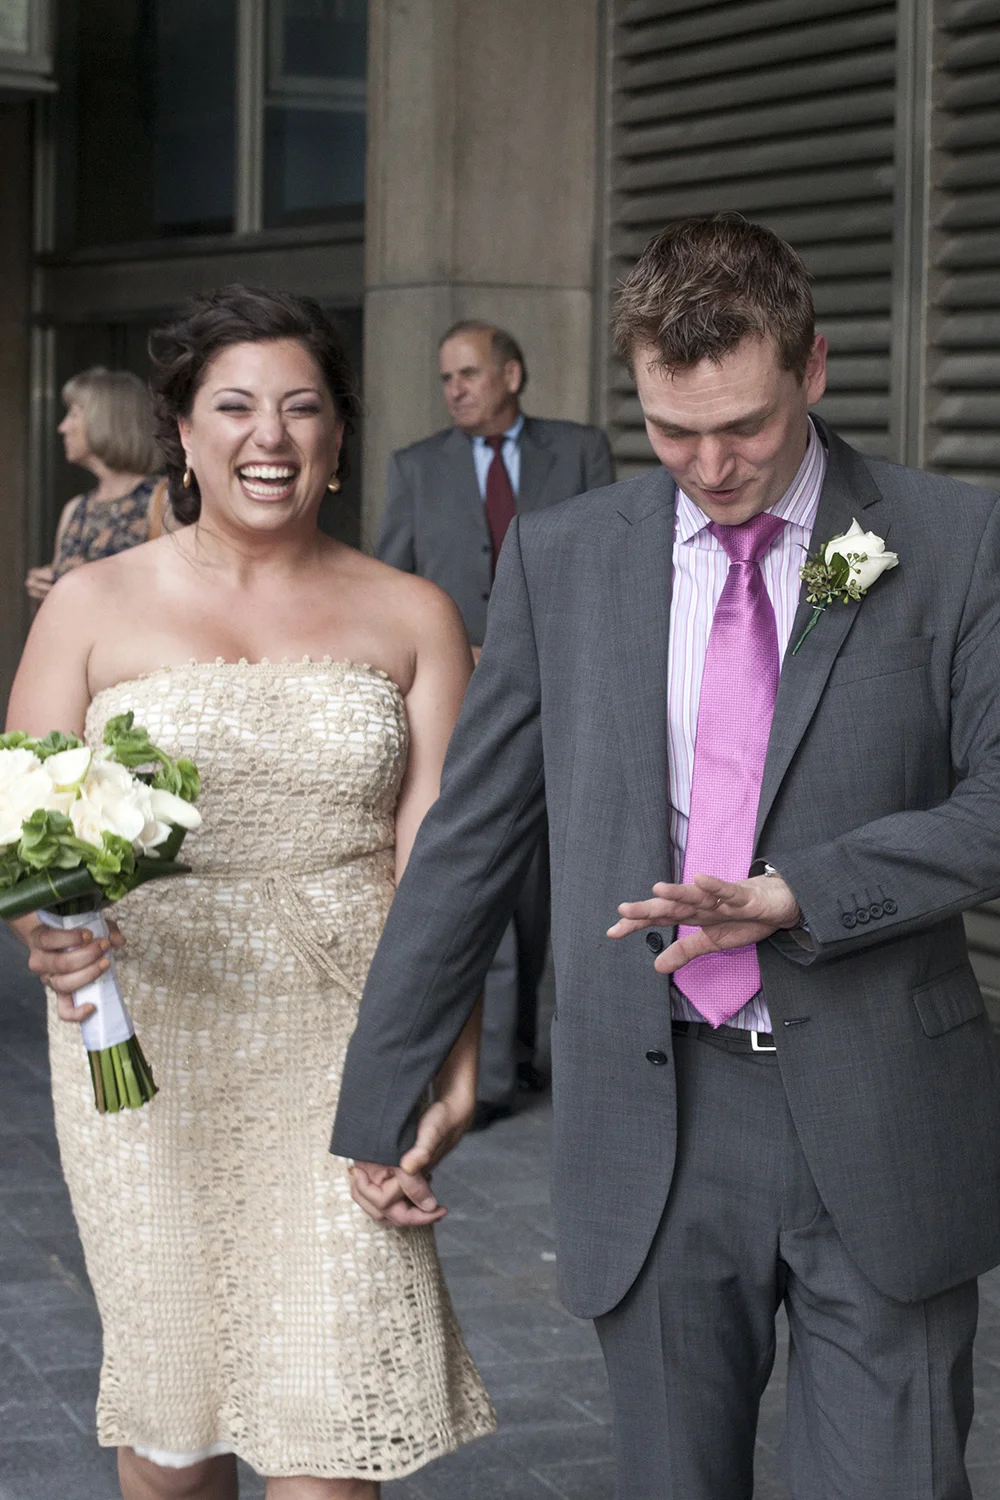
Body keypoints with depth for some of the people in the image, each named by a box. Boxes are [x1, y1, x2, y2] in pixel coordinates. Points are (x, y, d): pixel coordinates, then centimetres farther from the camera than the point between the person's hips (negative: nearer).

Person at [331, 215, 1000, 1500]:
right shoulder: (562, 560, 5)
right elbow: (468, 840, 8)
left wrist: (794, 896, -19)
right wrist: (379, 1102, 10)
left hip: (883, 1124, -1)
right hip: (651, 1126, 2)